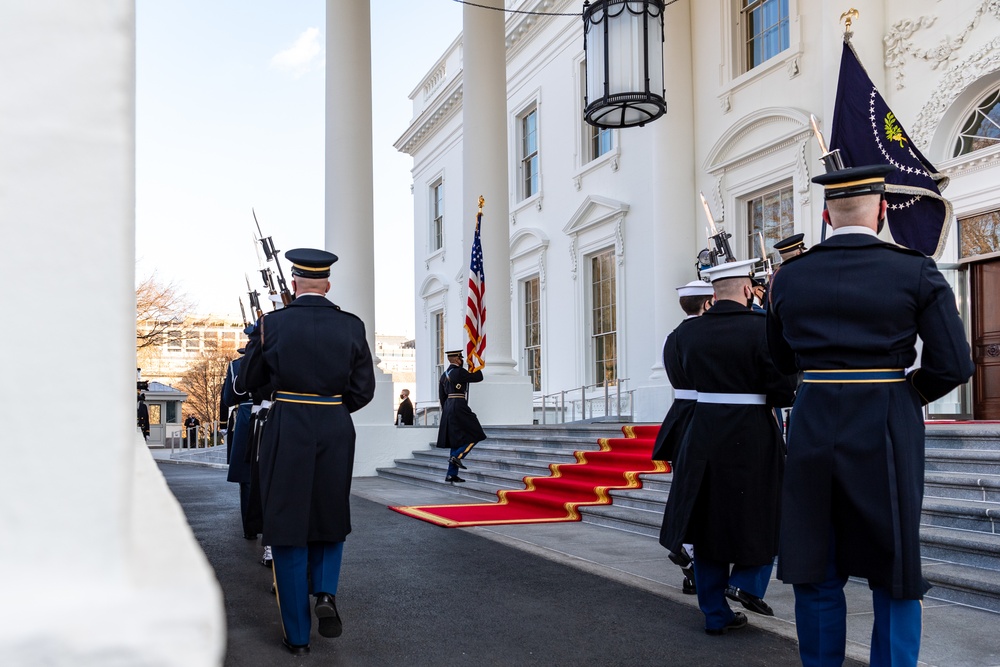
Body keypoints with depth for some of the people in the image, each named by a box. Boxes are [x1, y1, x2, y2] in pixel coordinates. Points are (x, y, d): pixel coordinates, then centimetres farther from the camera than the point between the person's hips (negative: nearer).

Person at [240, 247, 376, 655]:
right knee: (330, 519, 23)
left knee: (287, 529, 8)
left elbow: (249, 380, 7)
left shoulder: (272, 324, -5)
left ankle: (297, 635, 14)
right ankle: (326, 593, 1)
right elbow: (363, 389, 0)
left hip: (286, 433, -1)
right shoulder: (351, 327, -2)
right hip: (336, 432, 2)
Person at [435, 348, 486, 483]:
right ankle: (457, 456, -11)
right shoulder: (459, 372, -11)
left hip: (448, 408, 9)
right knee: (474, 435, 2)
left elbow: (442, 396, 18)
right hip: (459, 407, -9)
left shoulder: (444, 375, 15)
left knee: (457, 441, 10)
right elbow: (478, 377, -6)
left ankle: (452, 474, 9)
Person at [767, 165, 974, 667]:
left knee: (815, 572, 13)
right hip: (888, 433, -2)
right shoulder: (915, 272, -6)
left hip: (813, 428, 2)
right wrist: (909, 394, 9)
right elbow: (954, 364, -7)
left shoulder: (789, 276, 1)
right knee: (893, 571, 11)